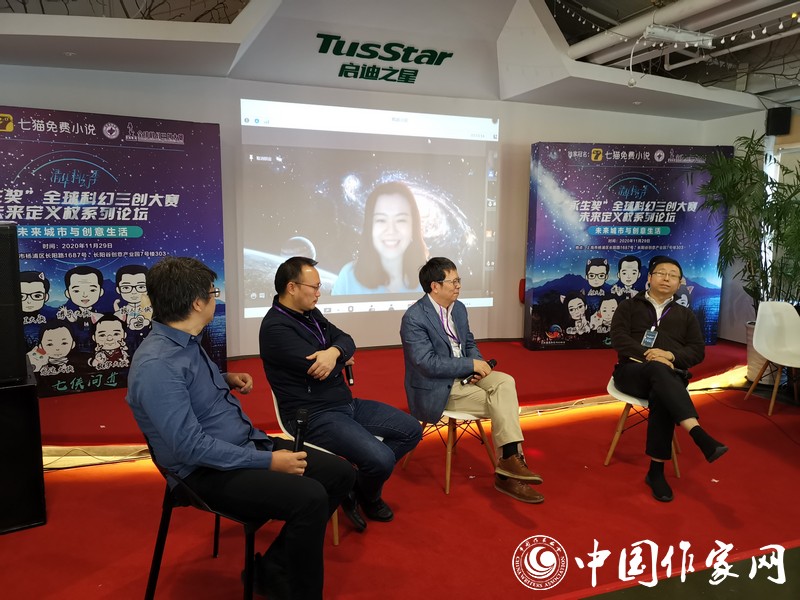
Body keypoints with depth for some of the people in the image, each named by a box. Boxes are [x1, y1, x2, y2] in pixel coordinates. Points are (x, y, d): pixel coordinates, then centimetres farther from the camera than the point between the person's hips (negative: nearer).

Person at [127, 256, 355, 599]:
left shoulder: (187, 341, 7)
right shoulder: (157, 364, -23)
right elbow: (191, 446, -26)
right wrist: (267, 462, -23)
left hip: (247, 445, 10)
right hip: (210, 471, -9)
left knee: (340, 473, 1)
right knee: (310, 497, -28)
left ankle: (274, 568, 12)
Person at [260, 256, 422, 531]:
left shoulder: (311, 313, 11)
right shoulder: (275, 327, -17)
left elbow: (346, 340, 4)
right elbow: (320, 369, -25)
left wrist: (334, 352, -20)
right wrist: (343, 359, -4)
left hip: (347, 403, 9)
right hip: (314, 416, -9)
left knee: (411, 430, 5)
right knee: (381, 459, -25)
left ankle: (363, 486, 18)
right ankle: (366, 497, 12)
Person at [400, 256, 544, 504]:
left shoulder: (459, 308, 6)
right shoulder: (414, 318, -19)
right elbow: (428, 363, -25)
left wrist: (479, 365, -6)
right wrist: (472, 365, -21)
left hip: (464, 375, 7)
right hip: (436, 389, -7)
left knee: (505, 381, -19)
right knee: (500, 404, -17)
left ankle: (510, 460, -20)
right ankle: (507, 472, -6)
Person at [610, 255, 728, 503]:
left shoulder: (685, 315, 23)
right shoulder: (629, 306, 16)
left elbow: (698, 351, 12)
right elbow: (618, 338, 1)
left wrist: (671, 356, -9)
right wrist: (647, 353, -16)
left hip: (670, 376, 2)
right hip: (633, 371, -1)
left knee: (661, 398, -37)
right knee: (657, 369, -39)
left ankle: (656, 471, -30)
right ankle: (701, 436, -51)